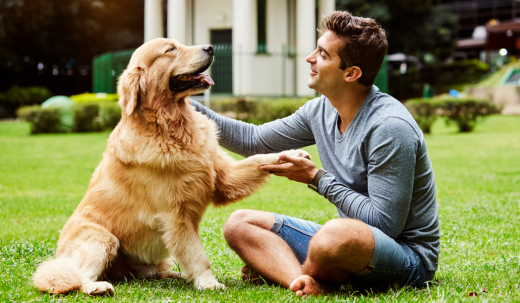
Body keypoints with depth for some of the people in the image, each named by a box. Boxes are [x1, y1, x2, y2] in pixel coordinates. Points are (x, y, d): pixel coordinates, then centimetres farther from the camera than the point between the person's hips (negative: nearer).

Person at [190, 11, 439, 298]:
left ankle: (277, 267, -8)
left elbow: (384, 224, -24)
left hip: (407, 255, -8)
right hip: (349, 245, 9)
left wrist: (316, 178, -17)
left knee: (338, 234, -42)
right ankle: (303, 282, -26)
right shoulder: (321, 110, 3)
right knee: (239, 224, 1)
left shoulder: (390, 128, -23)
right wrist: (188, 106, 9)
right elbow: (254, 141, 15)